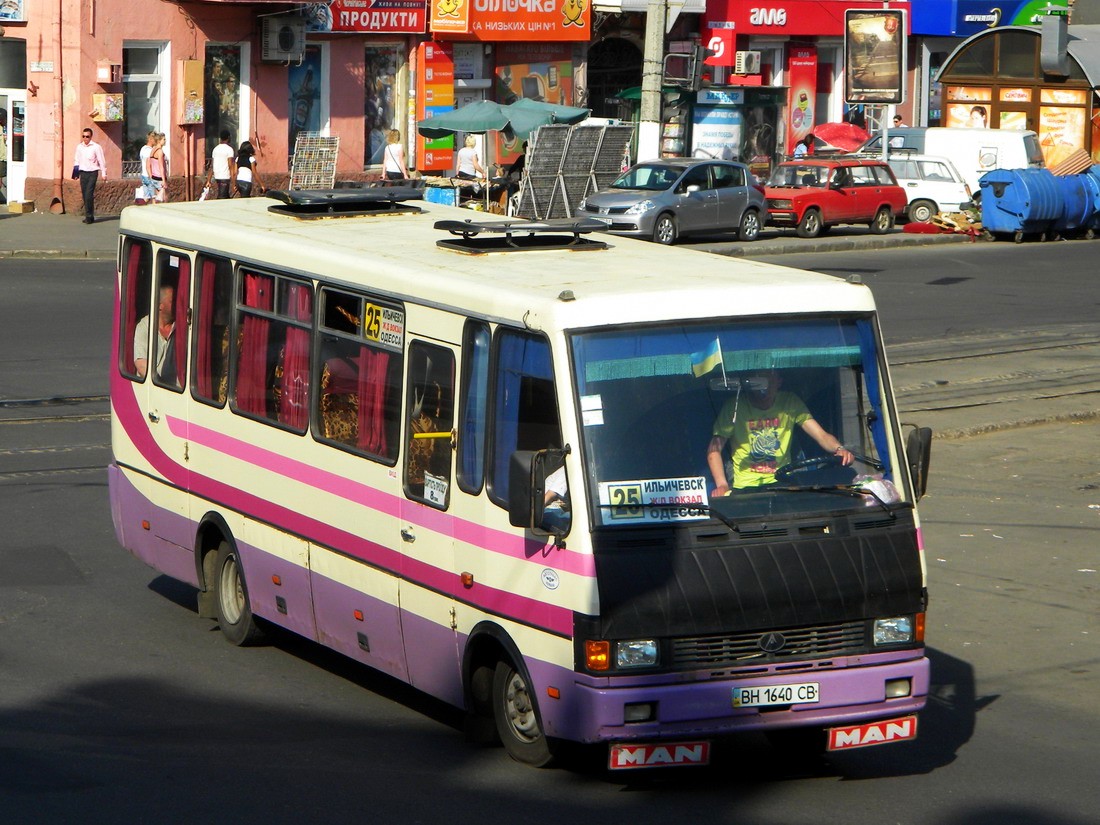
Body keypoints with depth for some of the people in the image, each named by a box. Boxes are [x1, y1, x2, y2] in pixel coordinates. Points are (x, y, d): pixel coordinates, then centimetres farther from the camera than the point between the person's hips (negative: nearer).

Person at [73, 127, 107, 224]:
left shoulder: (96, 147, -6)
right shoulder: (79, 147, 9)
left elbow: (101, 161, -2)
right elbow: (77, 160, 19)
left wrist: (104, 174, -3)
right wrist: (76, 172, 11)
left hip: (92, 173, -5)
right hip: (83, 172, 5)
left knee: (89, 194, -15)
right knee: (84, 195, 5)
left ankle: (89, 216, -11)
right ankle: (89, 216, 13)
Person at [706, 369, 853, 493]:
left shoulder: (790, 402, 1)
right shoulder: (735, 406, -7)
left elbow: (822, 436, -5)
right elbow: (714, 449, -9)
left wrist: (839, 449, -27)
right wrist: (722, 486, -24)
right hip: (746, 486, -2)